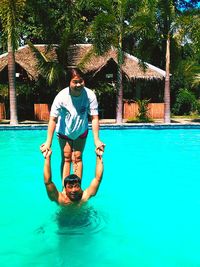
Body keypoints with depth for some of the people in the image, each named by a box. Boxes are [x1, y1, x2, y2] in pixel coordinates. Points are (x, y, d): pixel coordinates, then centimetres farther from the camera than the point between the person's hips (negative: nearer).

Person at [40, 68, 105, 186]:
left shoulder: (90, 95, -27)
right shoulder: (61, 96, -29)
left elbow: (94, 118, -24)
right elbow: (53, 119, -28)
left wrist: (96, 140, -30)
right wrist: (48, 142, -31)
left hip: (81, 131, 1)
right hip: (64, 132, -1)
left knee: (77, 158, 6)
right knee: (66, 158, 3)